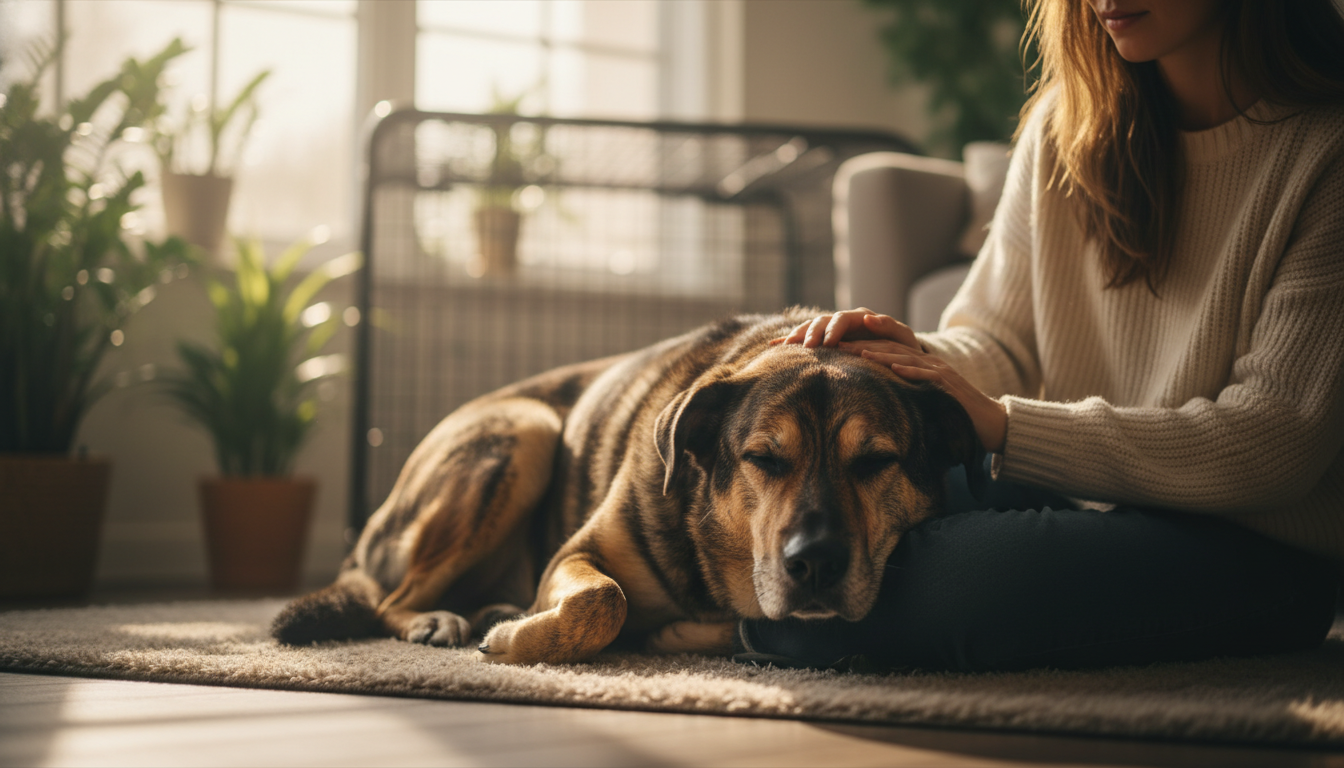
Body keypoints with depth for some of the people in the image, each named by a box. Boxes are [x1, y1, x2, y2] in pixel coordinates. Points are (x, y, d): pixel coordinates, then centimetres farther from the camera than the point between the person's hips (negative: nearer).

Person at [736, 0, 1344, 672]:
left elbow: (1274, 445, -19)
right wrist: (924, 361, -18)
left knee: (965, 578, -33)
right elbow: (999, 341, 8)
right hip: (1079, 494, 5)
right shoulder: (1067, 120, 5)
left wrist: (999, 425, -26)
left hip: (1261, 547, -5)